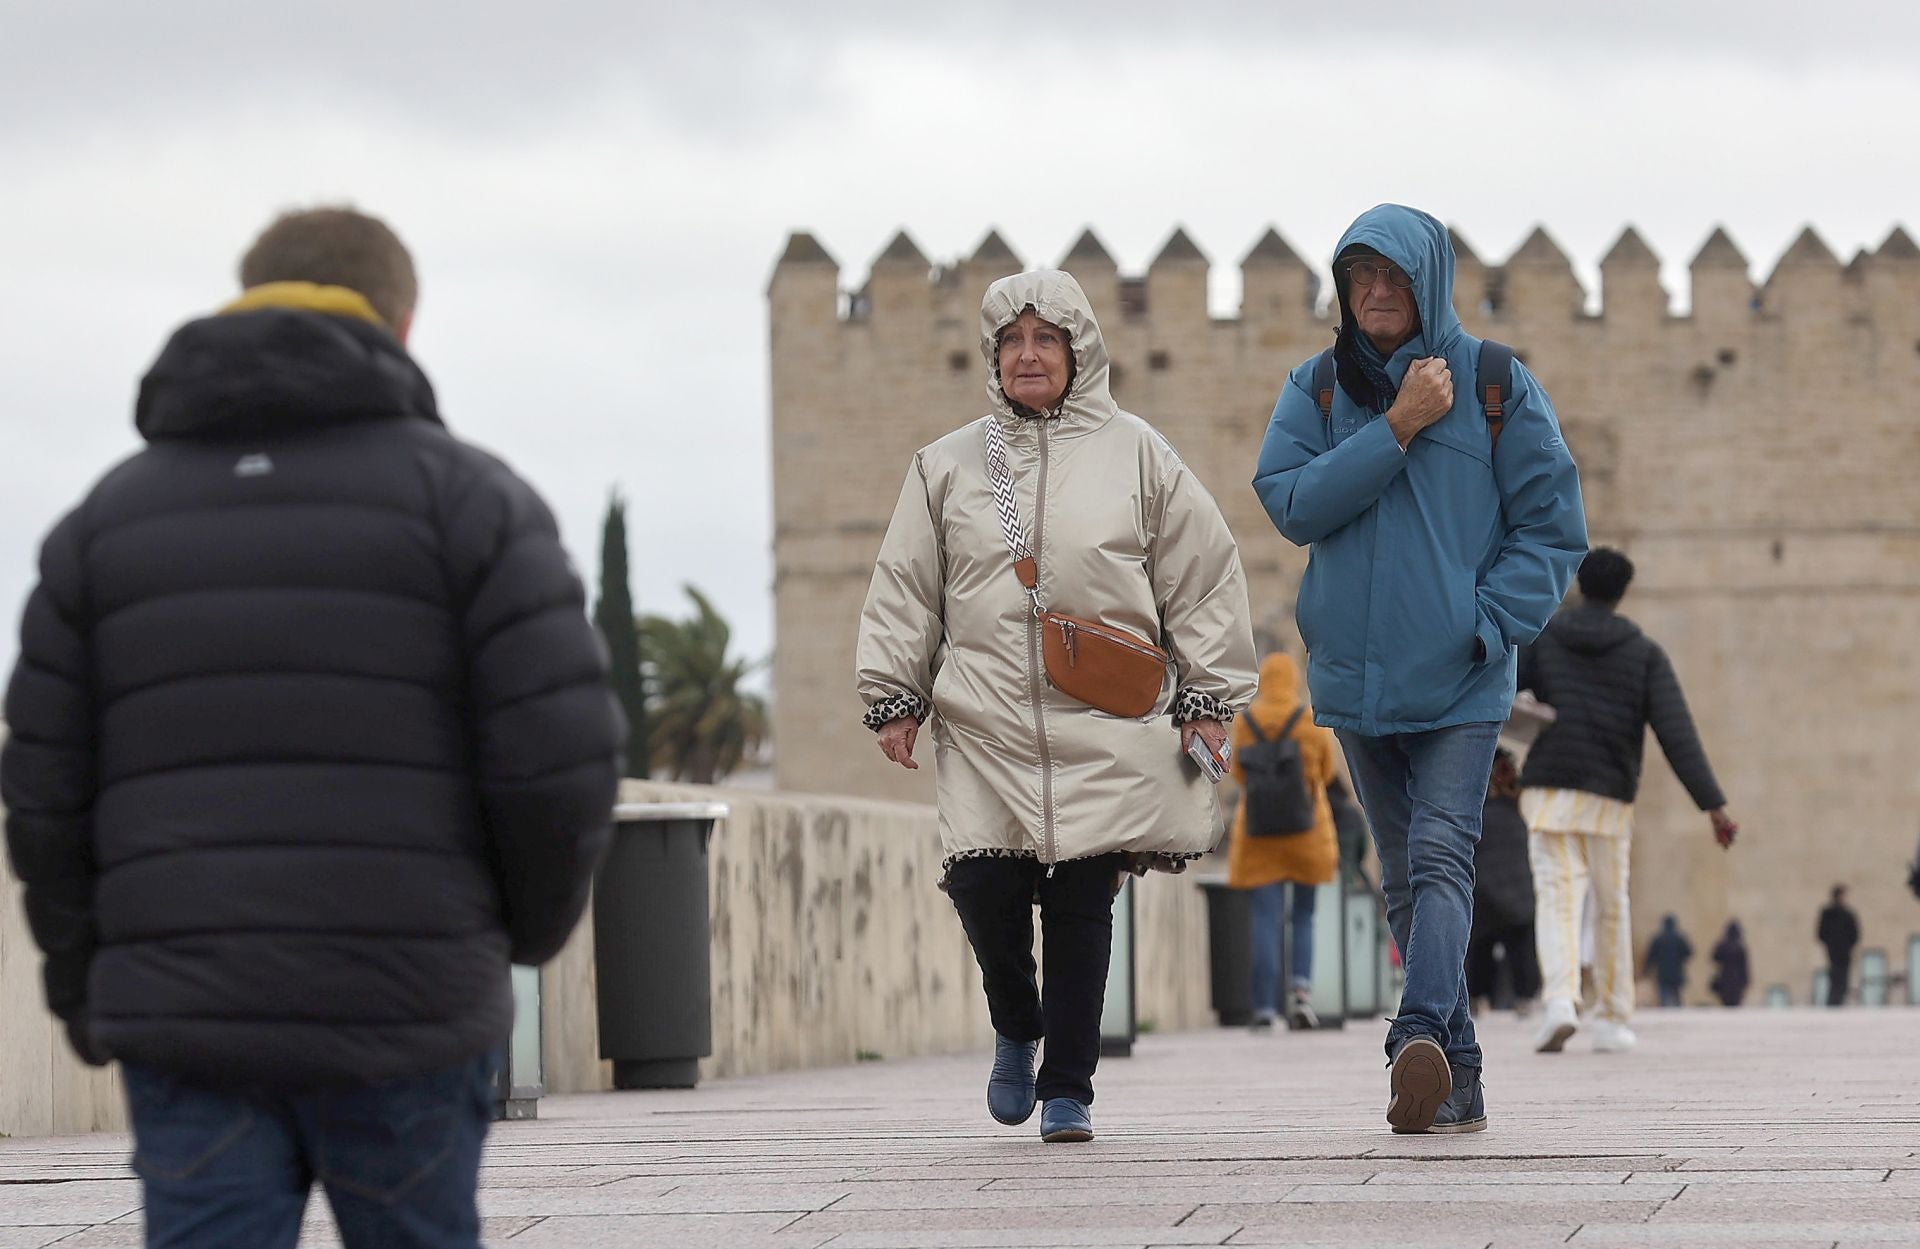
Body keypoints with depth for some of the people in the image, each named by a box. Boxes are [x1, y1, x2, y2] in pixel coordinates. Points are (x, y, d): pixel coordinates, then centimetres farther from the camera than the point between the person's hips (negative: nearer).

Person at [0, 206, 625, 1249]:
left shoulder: (110, 512, 11)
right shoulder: (466, 495, 1)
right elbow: (560, 762, -7)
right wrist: (533, 923, 12)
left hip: (185, 1016, 2)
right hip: (406, 1012, -2)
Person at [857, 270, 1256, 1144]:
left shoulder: (1134, 453, 7)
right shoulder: (948, 466, 11)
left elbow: (1204, 576, 9)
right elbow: (905, 590, 14)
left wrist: (1207, 697, 5)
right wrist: (892, 697, 7)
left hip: (1107, 727, -1)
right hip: (984, 726, 1)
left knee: (1083, 901, -3)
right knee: (983, 884, -10)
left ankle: (1068, 1087, 8)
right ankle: (1016, 1030, 19)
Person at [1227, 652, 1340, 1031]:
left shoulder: (1245, 722, -2)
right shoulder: (1313, 723, -3)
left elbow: (1238, 773, 8)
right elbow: (1326, 771, 9)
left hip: (1259, 837, 0)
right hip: (1307, 832, 0)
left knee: (1264, 922, 0)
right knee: (1303, 917, 12)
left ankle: (1265, 1008, -6)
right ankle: (1301, 987, -10)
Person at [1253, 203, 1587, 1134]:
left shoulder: (1496, 385, 2)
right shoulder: (1316, 389, 10)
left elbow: (1553, 527, 1)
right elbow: (1290, 502, -6)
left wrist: (1488, 624, -11)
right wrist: (1396, 430, -12)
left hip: (1459, 677, -4)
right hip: (1355, 674, 4)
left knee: (1441, 855, -20)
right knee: (1405, 878, 8)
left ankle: (1422, 1036, -36)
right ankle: (1454, 1082, 13)